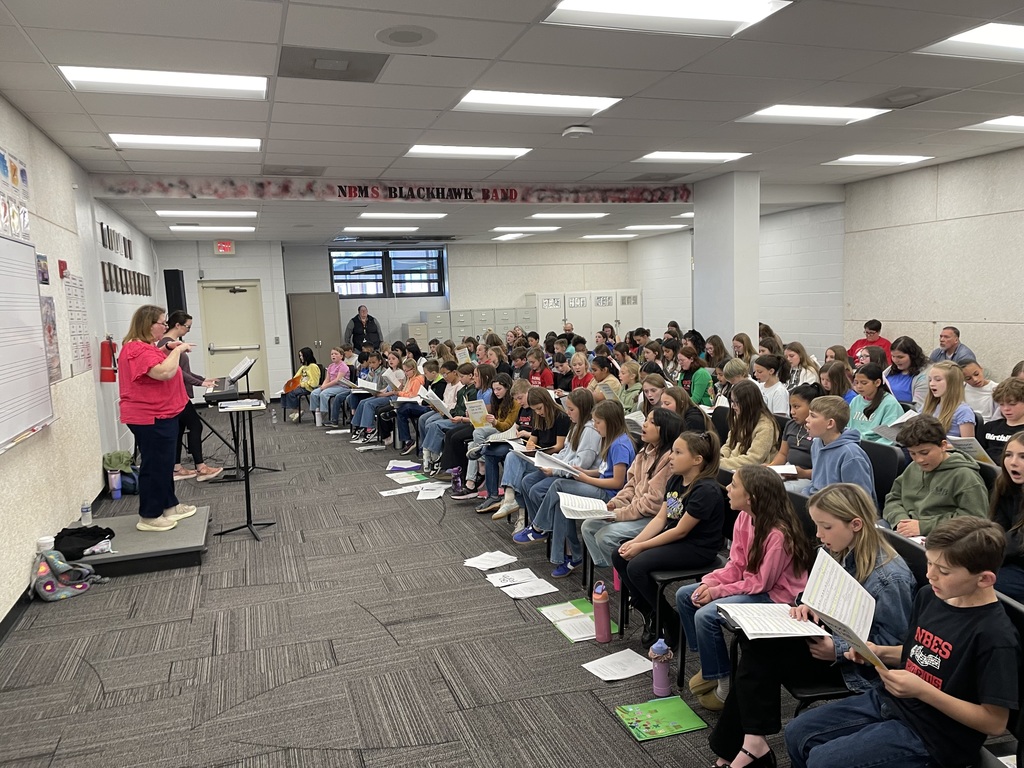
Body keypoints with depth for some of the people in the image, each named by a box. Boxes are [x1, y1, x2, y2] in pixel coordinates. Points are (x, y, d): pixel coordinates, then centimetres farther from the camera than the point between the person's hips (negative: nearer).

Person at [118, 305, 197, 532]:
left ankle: (169, 506, 30)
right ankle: (149, 517, 6)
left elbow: (156, 361, 33)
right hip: (150, 419, -11)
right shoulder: (138, 349, -22)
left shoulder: (144, 347, 12)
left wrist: (167, 349, 14)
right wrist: (177, 350, -19)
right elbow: (164, 372, -33)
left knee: (164, 463, 18)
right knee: (154, 465, -3)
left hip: (160, 416, 11)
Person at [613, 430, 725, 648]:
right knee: (619, 556, -4)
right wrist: (635, 541, -9)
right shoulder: (675, 480, 5)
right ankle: (648, 612, 8)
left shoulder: (706, 490, -22)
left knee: (637, 566, -23)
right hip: (672, 538, 9)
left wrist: (641, 547, -17)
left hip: (697, 548, -9)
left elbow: (680, 531, -21)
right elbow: (660, 518, 5)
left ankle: (672, 624, -3)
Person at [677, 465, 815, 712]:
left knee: (706, 615, -24)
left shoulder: (778, 534, -29)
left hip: (776, 596, -9)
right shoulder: (744, 519, -4)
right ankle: (709, 664, 17)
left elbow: (761, 583, -23)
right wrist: (709, 583, -13)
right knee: (684, 596, 5)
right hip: (752, 584, 9)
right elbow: (736, 565, 3)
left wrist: (717, 591, -20)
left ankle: (724, 683, -4)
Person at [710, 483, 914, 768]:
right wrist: (808, 605, -7)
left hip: (855, 665, -8)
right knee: (752, 641, -12)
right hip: (829, 638, 8)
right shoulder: (841, 554, 2)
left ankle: (751, 742, -7)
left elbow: (894, 644, -19)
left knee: (759, 658, -19)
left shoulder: (889, 577, -23)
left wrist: (837, 650, -25)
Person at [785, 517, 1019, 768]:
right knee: (797, 733, 6)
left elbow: (995, 723, -20)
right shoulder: (929, 596, 0)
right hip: (890, 700, 8)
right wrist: (880, 653, -3)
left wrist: (922, 690, -27)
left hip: (930, 736, -8)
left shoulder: (995, 637, -23)